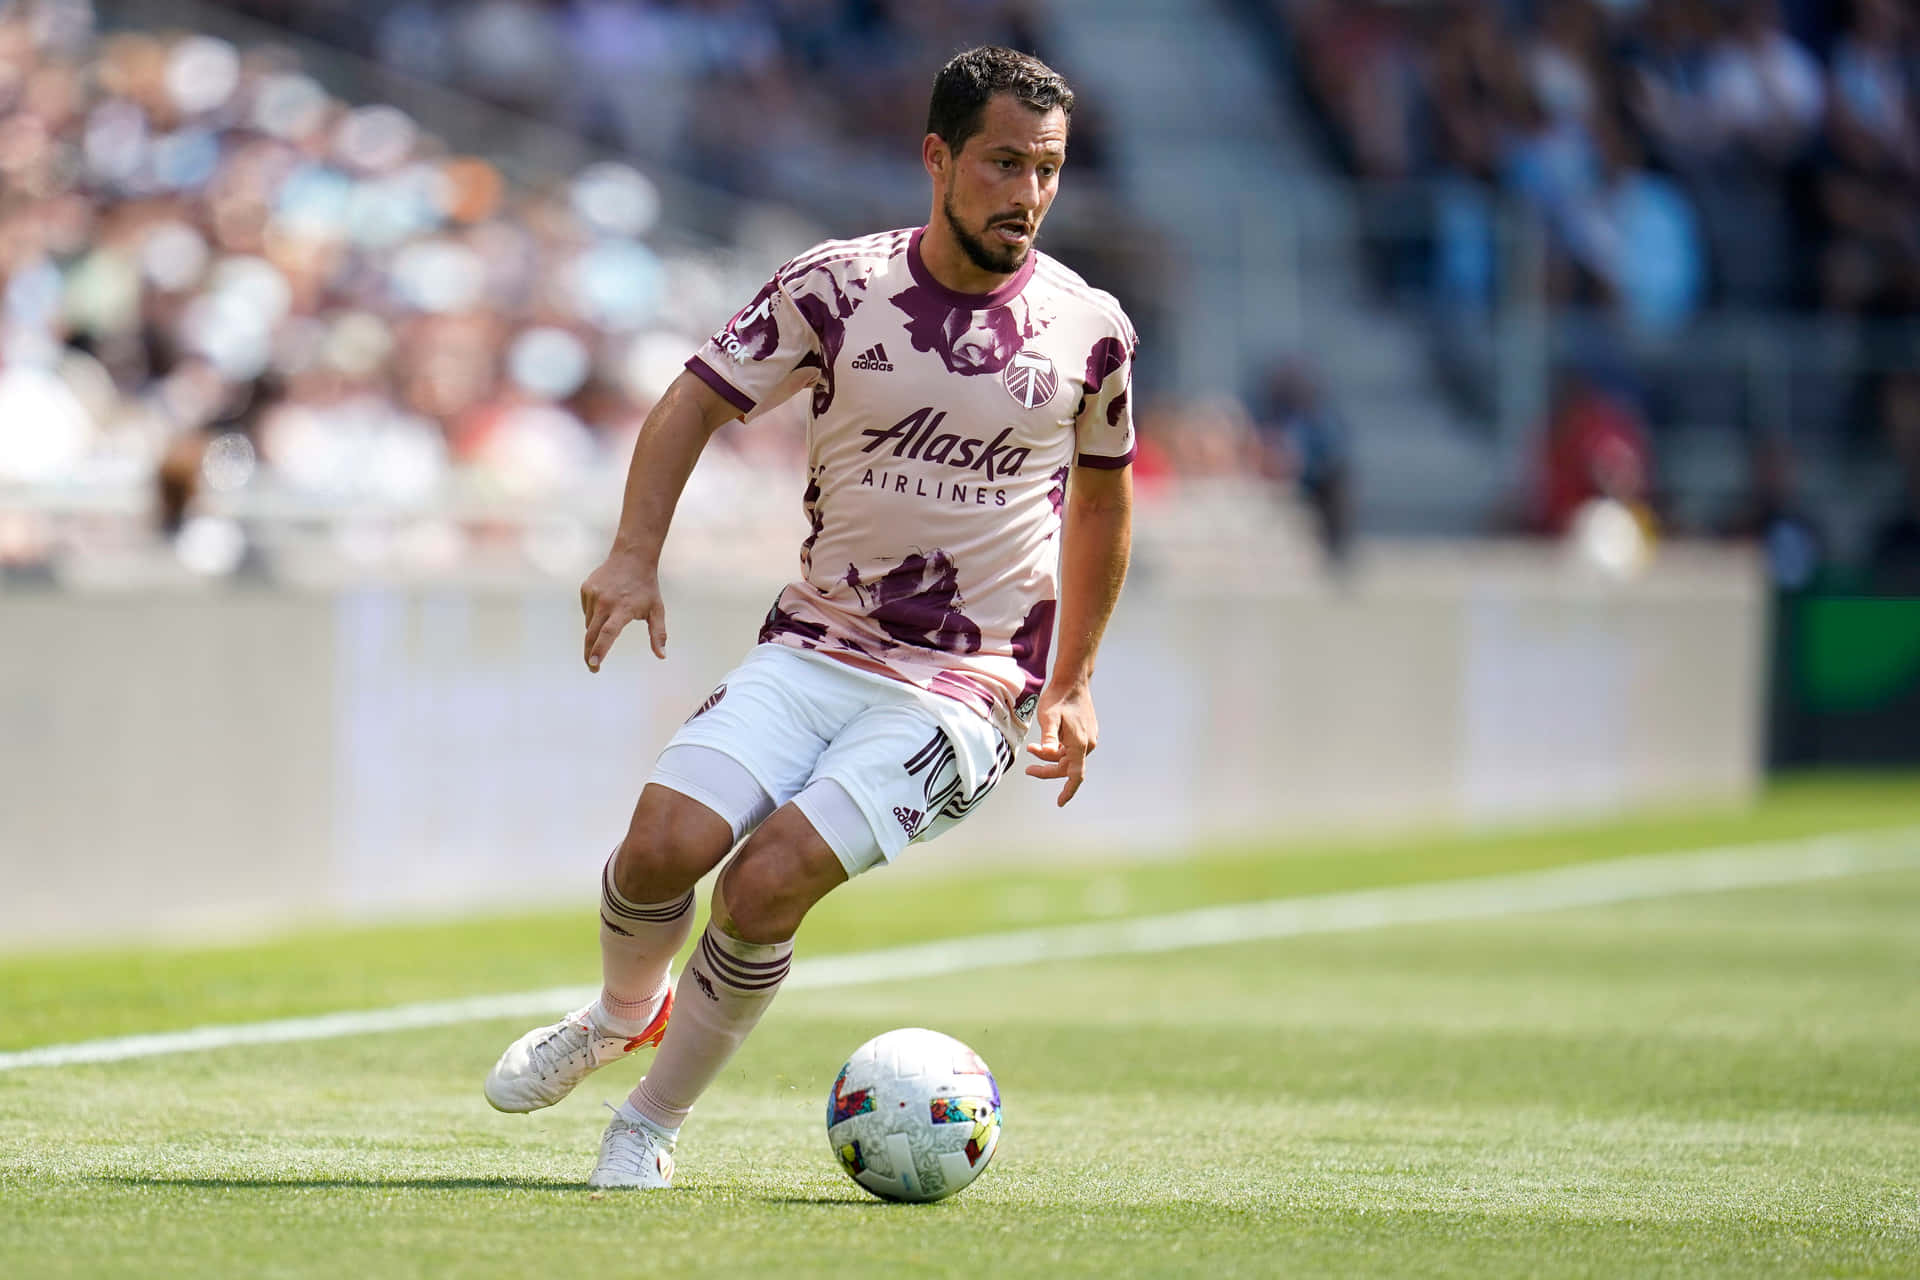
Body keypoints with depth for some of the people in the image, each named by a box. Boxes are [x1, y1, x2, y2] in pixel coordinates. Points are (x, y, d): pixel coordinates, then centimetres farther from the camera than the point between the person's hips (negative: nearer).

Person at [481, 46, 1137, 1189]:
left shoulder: (1090, 330, -1)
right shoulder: (834, 288, -4)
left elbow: (1103, 495, 17)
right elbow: (696, 403, 7)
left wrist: (1072, 686, 18)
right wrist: (636, 556, -7)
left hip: (965, 690, -2)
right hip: (811, 652, 2)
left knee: (767, 883, -22)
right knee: (665, 846, -19)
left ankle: (653, 1124, 0)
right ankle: (624, 1014, 17)